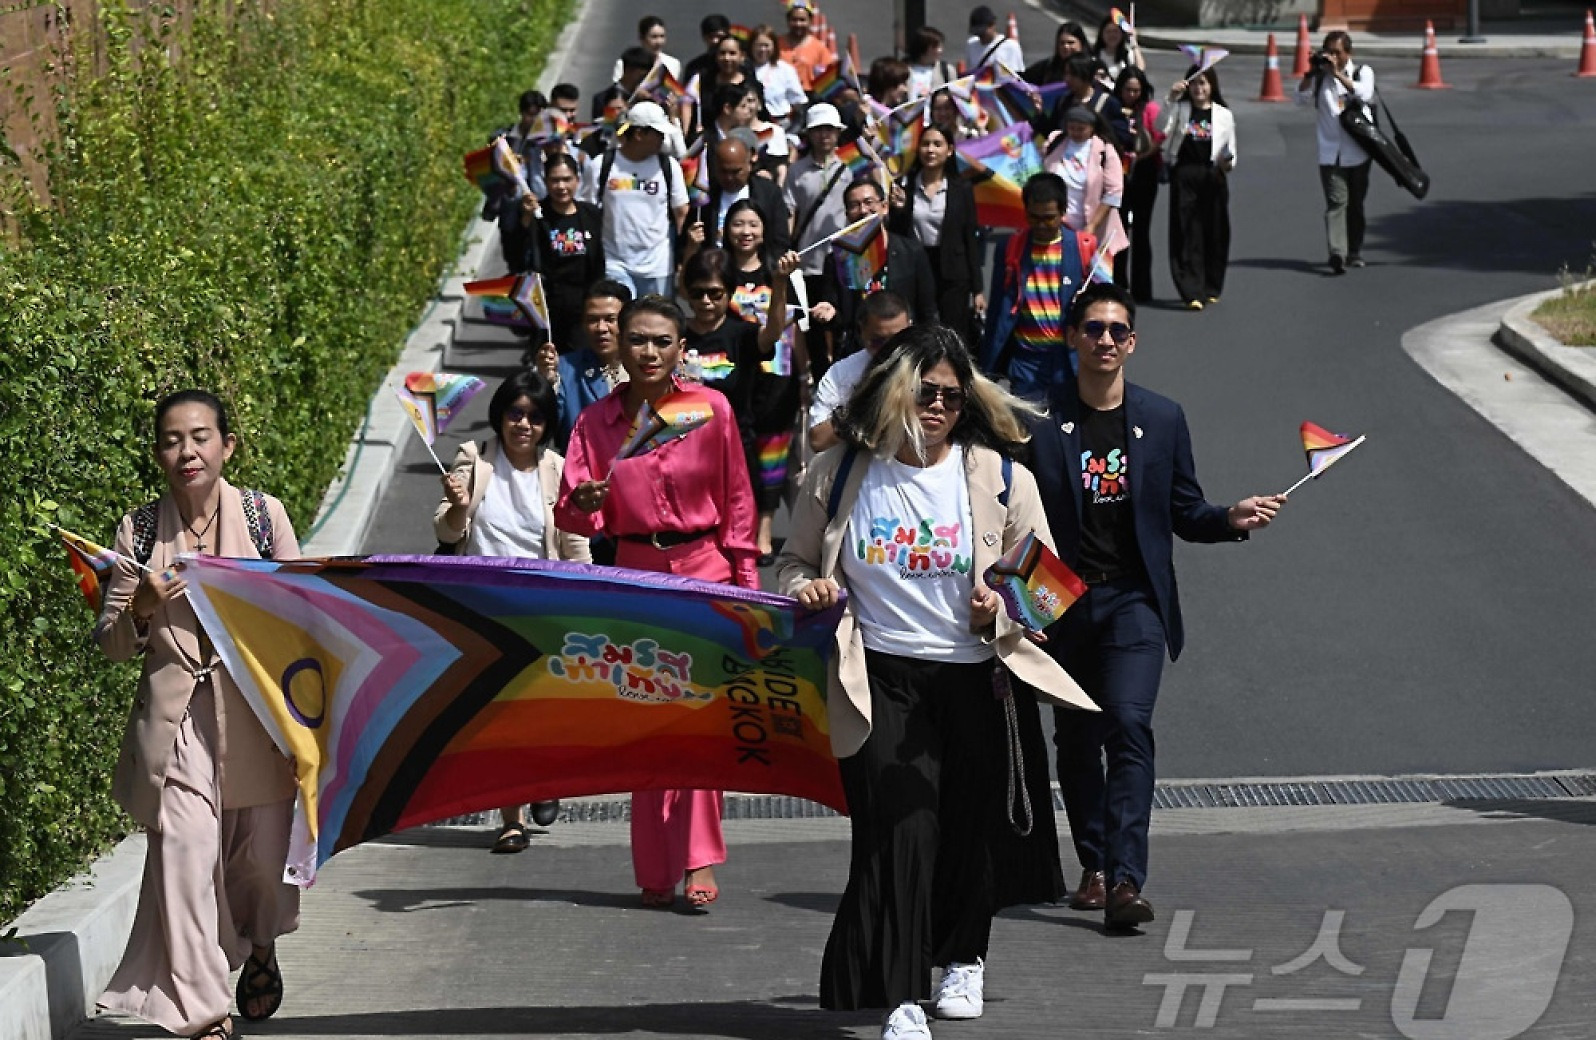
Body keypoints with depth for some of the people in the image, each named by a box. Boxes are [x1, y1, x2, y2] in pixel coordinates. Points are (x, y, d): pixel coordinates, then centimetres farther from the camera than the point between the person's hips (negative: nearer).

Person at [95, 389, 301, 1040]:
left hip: (256, 709, 1)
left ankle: (260, 947, 42)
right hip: (176, 712, 0)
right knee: (184, 847, -14)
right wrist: (141, 612, -15)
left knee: (262, 847, 7)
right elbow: (110, 644, 7)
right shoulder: (140, 530, 3)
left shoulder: (264, 515, 1)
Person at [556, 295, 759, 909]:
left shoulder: (712, 410, -1)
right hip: (634, 575, 2)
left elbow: (737, 500, 6)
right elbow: (572, 515, -1)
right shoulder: (597, 421, 2)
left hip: (704, 569, -2)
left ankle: (698, 863, -11)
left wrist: (745, 580, 3)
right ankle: (655, 872, 8)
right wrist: (585, 503, -24)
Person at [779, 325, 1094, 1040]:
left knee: (973, 824, 12)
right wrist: (807, 588, -9)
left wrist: (1002, 609, -16)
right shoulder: (839, 474, 2)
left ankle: (962, 960, 39)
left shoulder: (1000, 477, 1)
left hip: (977, 677, 1)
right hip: (882, 678, -1)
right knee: (898, 826, -13)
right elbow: (795, 562, 14)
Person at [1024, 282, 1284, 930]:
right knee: (1076, 740, 9)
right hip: (1063, 604, 1)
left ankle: (1126, 881, -23)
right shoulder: (1039, 420, 0)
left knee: (1129, 724, -17)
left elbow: (1184, 513, 12)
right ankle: (1094, 868, 26)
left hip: (1134, 599, -1)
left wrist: (1232, 519, -8)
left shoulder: (1162, 420, 7)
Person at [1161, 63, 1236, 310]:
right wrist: (1172, 100, -14)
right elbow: (1164, 128, -8)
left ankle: (1211, 289, 19)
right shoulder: (1180, 109, 10)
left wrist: (1227, 163, -10)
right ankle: (1193, 292, -11)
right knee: (1187, 233, -7)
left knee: (1214, 233, 5)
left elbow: (1231, 154, 12)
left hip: (1213, 176, 1)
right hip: (1184, 176, -1)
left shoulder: (1224, 115, 11)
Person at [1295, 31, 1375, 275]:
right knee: (1336, 202, -13)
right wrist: (1311, 72, -9)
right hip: (1330, 152, 0)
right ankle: (1337, 254, -25)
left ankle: (1354, 253, 25)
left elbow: (1364, 94, -15)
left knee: (1355, 204, 11)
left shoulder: (1363, 72, 4)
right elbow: (1301, 98, -1)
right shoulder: (1320, 76, 9)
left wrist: (1337, 73, -19)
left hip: (1358, 151, 0)